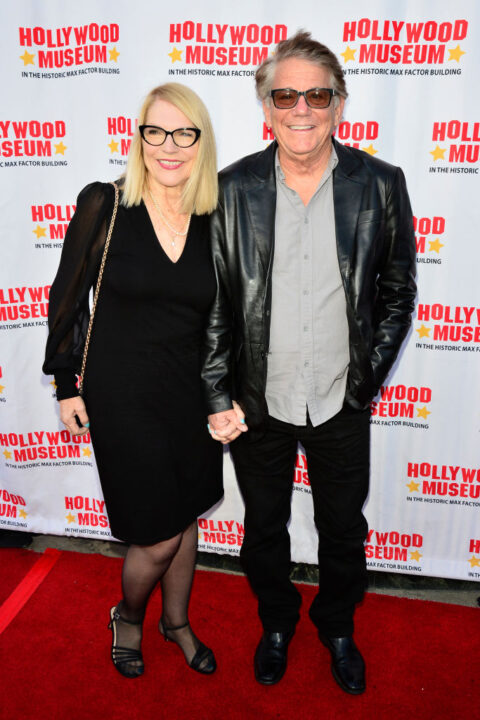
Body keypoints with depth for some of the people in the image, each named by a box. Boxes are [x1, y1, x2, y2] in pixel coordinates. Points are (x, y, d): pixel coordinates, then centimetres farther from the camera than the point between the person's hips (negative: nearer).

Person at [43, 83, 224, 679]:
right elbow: (67, 298, -3)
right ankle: (128, 618, 38)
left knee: (185, 517, 18)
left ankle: (177, 621, 46)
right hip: (122, 395, -3)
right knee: (157, 535, 3)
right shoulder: (104, 206, -10)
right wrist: (67, 384, 0)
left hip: (191, 395, 4)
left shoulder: (215, 222, -2)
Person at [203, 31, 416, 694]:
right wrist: (218, 397, -7)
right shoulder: (232, 189, -8)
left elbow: (397, 290, 2)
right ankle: (276, 623, 50)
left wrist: (368, 378, -1)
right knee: (264, 527, 20)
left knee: (344, 532, 19)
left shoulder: (381, 185, -8)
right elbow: (213, 302, -4)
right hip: (258, 403, 0)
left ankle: (337, 626, 50)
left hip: (342, 402, 1)